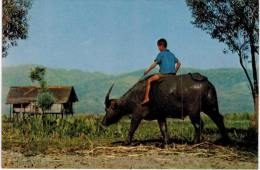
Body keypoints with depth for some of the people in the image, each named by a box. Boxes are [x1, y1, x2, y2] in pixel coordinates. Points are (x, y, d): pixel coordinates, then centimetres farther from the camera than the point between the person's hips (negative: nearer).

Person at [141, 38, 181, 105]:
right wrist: (175, 72, 26)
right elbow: (179, 63, 22)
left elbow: (154, 64, -11)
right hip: (172, 74, 7)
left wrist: (147, 71, -1)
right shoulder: (171, 54, 18)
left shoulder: (161, 54, -3)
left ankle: (146, 98, -10)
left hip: (164, 73, -7)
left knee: (149, 80, 0)